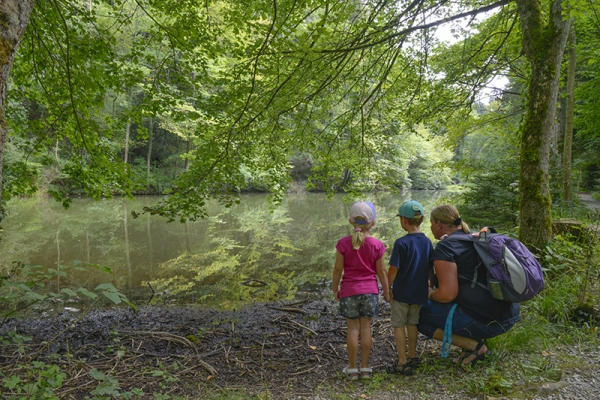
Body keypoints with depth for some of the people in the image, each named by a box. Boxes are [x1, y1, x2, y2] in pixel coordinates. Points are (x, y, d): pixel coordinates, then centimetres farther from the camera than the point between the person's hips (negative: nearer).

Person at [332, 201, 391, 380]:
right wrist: (386, 291, 11)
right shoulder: (377, 245, -7)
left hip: (349, 291, -1)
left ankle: (352, 368, 16)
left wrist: (335, 288, 8)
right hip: (370, 291, 1)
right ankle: (365, 367, 18)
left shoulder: (344, 243, -10)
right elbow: (381, 272, -2)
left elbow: (338, 269, -5)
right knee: (366, 328, 10)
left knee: (353, 328, 8)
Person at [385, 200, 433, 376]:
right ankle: (412, 357, 30)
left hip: (401, 292, -6)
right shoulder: (427, 242, 0)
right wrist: (428, 285, 20)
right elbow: (431, 268, 7)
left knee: (399, 325, 6)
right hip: (419, 292, 6)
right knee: (412, 324, 19)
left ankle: (402, 363, 10)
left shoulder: (402, 243, -18)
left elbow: (393, 269, -16)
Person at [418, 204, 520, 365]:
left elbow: (447, 294, -18)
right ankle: (477, 340, 15)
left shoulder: (445, 246, -12)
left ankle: (474, 345, -1)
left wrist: (430, 293, 2)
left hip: (488, 321, -9)